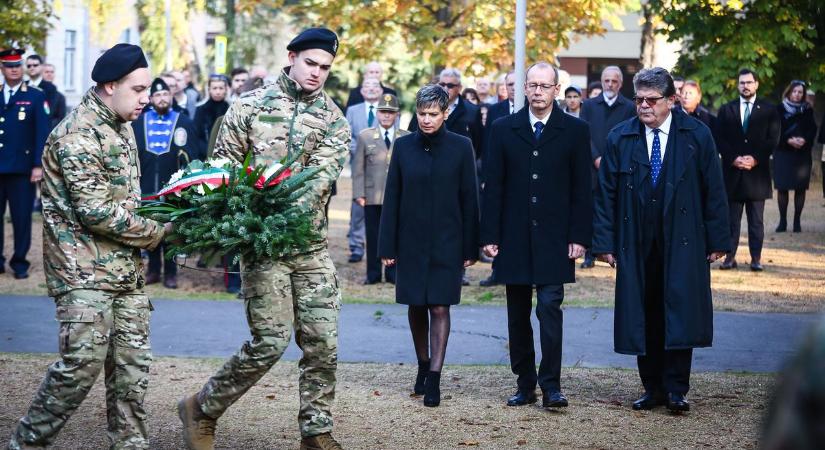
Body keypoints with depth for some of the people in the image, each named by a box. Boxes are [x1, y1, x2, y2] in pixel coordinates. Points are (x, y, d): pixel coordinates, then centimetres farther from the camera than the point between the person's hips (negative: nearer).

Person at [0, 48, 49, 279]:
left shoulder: (36, 97, 3)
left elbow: (43, 133, -1)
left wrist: (38, 165, -8)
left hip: (22, 168, -2)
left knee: (22, 217, 1)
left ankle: (19, 262, 10)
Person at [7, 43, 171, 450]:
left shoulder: (120, 126, 13)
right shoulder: (78, 135, -16)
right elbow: (97, 213, -20)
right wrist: (158, 232, -12)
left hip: (125, 268, 9)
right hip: (85, 269, -9)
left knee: (133, 363, 7)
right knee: (82, 364, -10)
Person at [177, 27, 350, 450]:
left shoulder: (334, 120, 5)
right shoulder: (249, 106, 1)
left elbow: (318, 178, -9)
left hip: (311, 245, 4)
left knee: (323, 344, 2)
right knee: (270, 341, -9)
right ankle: (201, 409, 10)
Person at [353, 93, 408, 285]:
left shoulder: (407, 138, 9)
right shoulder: (365, 136, 9)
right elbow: (358, 167, 7)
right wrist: (359, 194, -1)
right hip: (372, 196, 0)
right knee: (373, 236, 2)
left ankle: (393, 273, 11)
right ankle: (373, 274, 10)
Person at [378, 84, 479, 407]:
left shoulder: (461, 147, -2)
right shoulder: (403, 147, 2)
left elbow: (469, 199, 0)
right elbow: (392, 198, 4)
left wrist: (470, 248, -3)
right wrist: (387, 246, 1)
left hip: (446, 243, -2)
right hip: (411, 242, 2)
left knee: (440, 308, -6)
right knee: (416, 306, 10)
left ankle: (434, 379, -6)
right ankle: (423, 366, 28)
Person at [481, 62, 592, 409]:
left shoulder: (575, 131, 2)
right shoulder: (504, 129, 6)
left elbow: (581, 189, 1)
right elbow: (493, 186, 5)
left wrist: (579, 236, -6)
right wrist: (490, 236, -1)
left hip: (554, 238, -2)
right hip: (514, 238, 2)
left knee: (549, 307, -11)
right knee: (518, 313, 7)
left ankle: (551, 385, -8)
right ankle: (525, 385, 14)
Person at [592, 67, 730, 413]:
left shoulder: (697, 136, 1)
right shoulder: (620, 139, 5)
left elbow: (714, 191, 2)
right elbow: (605, 194, 5)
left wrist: (718, 240, -1)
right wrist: (604, 242, -1)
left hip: (683, 244, -2)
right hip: (636, 245, 2)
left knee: (681, 315, -6)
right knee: (643, 319, 5)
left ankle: (676, 388, 1)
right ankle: (653, 388, 14)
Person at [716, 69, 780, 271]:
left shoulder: (769, 110, 6)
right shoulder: (726, 110, 10)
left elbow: (773, 140, 0)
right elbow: (720, 140, 4)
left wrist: (755, 159, -12)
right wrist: (734, 159, -11)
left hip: (757, 171, -1)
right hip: (732, 171, 1)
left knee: (756, 220, 2)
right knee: (732, 218, 3)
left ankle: (756, 258, 4)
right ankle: (730, 257, 5)